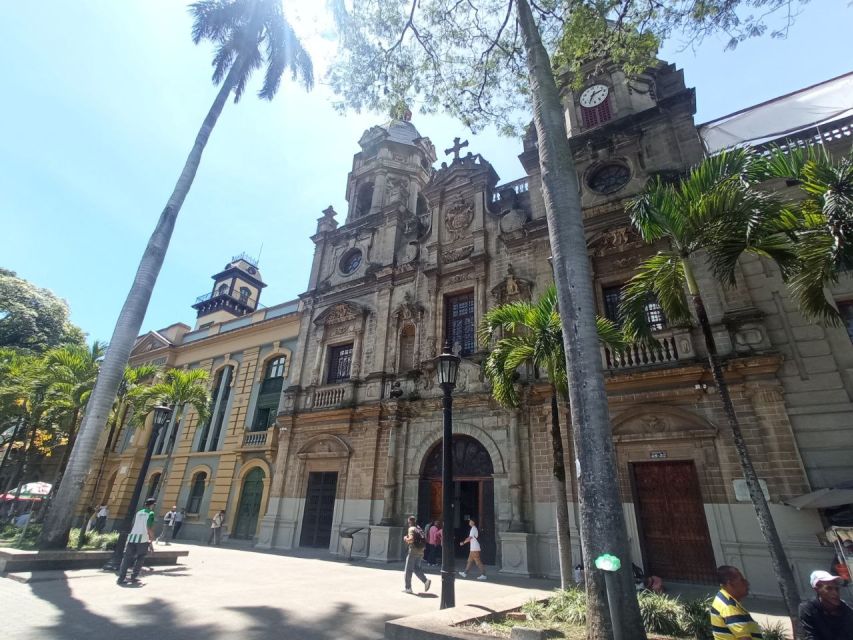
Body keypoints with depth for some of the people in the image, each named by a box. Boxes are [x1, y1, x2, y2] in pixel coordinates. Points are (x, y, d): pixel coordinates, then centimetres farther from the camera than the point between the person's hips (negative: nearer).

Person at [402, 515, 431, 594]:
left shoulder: (411, 529, -11)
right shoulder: (419, 528, 13)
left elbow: (411, 539, -26)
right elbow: (424, 540, 19)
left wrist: (406, 539, -6)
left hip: (413, 551, -7)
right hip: (420, 552, 7)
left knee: (408, 570, 6)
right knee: (417, 568, 16)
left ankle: (408, 588, 12)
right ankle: (426, 580, -2)